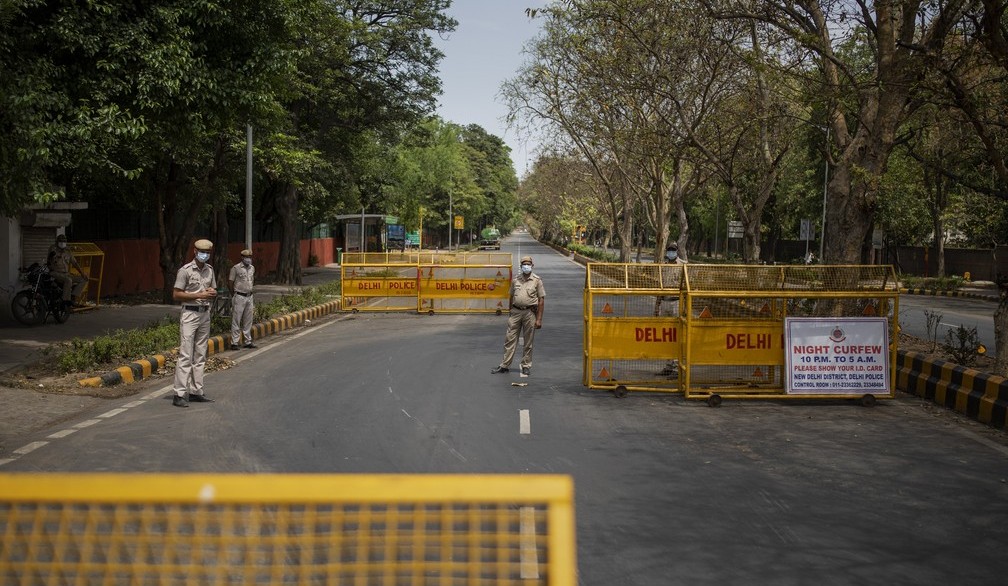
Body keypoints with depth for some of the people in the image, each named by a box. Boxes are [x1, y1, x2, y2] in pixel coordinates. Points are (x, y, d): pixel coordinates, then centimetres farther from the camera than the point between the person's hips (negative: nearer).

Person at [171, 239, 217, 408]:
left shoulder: (209, 269, 12)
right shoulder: (185, 270, -8)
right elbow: (176, 295, -10)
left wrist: (212, 293, -2)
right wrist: (199, 295, -17)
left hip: (205, 314, 7)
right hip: (190, 313, -7)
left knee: (200, 356, 9)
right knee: (185, 355, -10)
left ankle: (196, 392, 15)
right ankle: (179, 394, -10)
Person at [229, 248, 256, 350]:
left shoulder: (252, 268, 11)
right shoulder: (236, 268, -8)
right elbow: (230, 282, -6)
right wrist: (234, 295, -3)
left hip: (249, 297, 6)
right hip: (239, 297, -6)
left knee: (248, 321, 11)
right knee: (236, 321, -4)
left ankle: (248, 341, 17)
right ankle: (234, 342, -2)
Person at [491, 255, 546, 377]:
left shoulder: (537, 280, -2)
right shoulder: (516, 280, 9)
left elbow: (541, 300, -3)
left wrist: (539, 319, -8)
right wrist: (509, 313, 12)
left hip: (529, 312, -3)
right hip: (516, 311, 3)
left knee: (528, 342, 4)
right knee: (510, 339, 2)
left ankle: (526, 366, 15)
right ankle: (505, 365, 7)